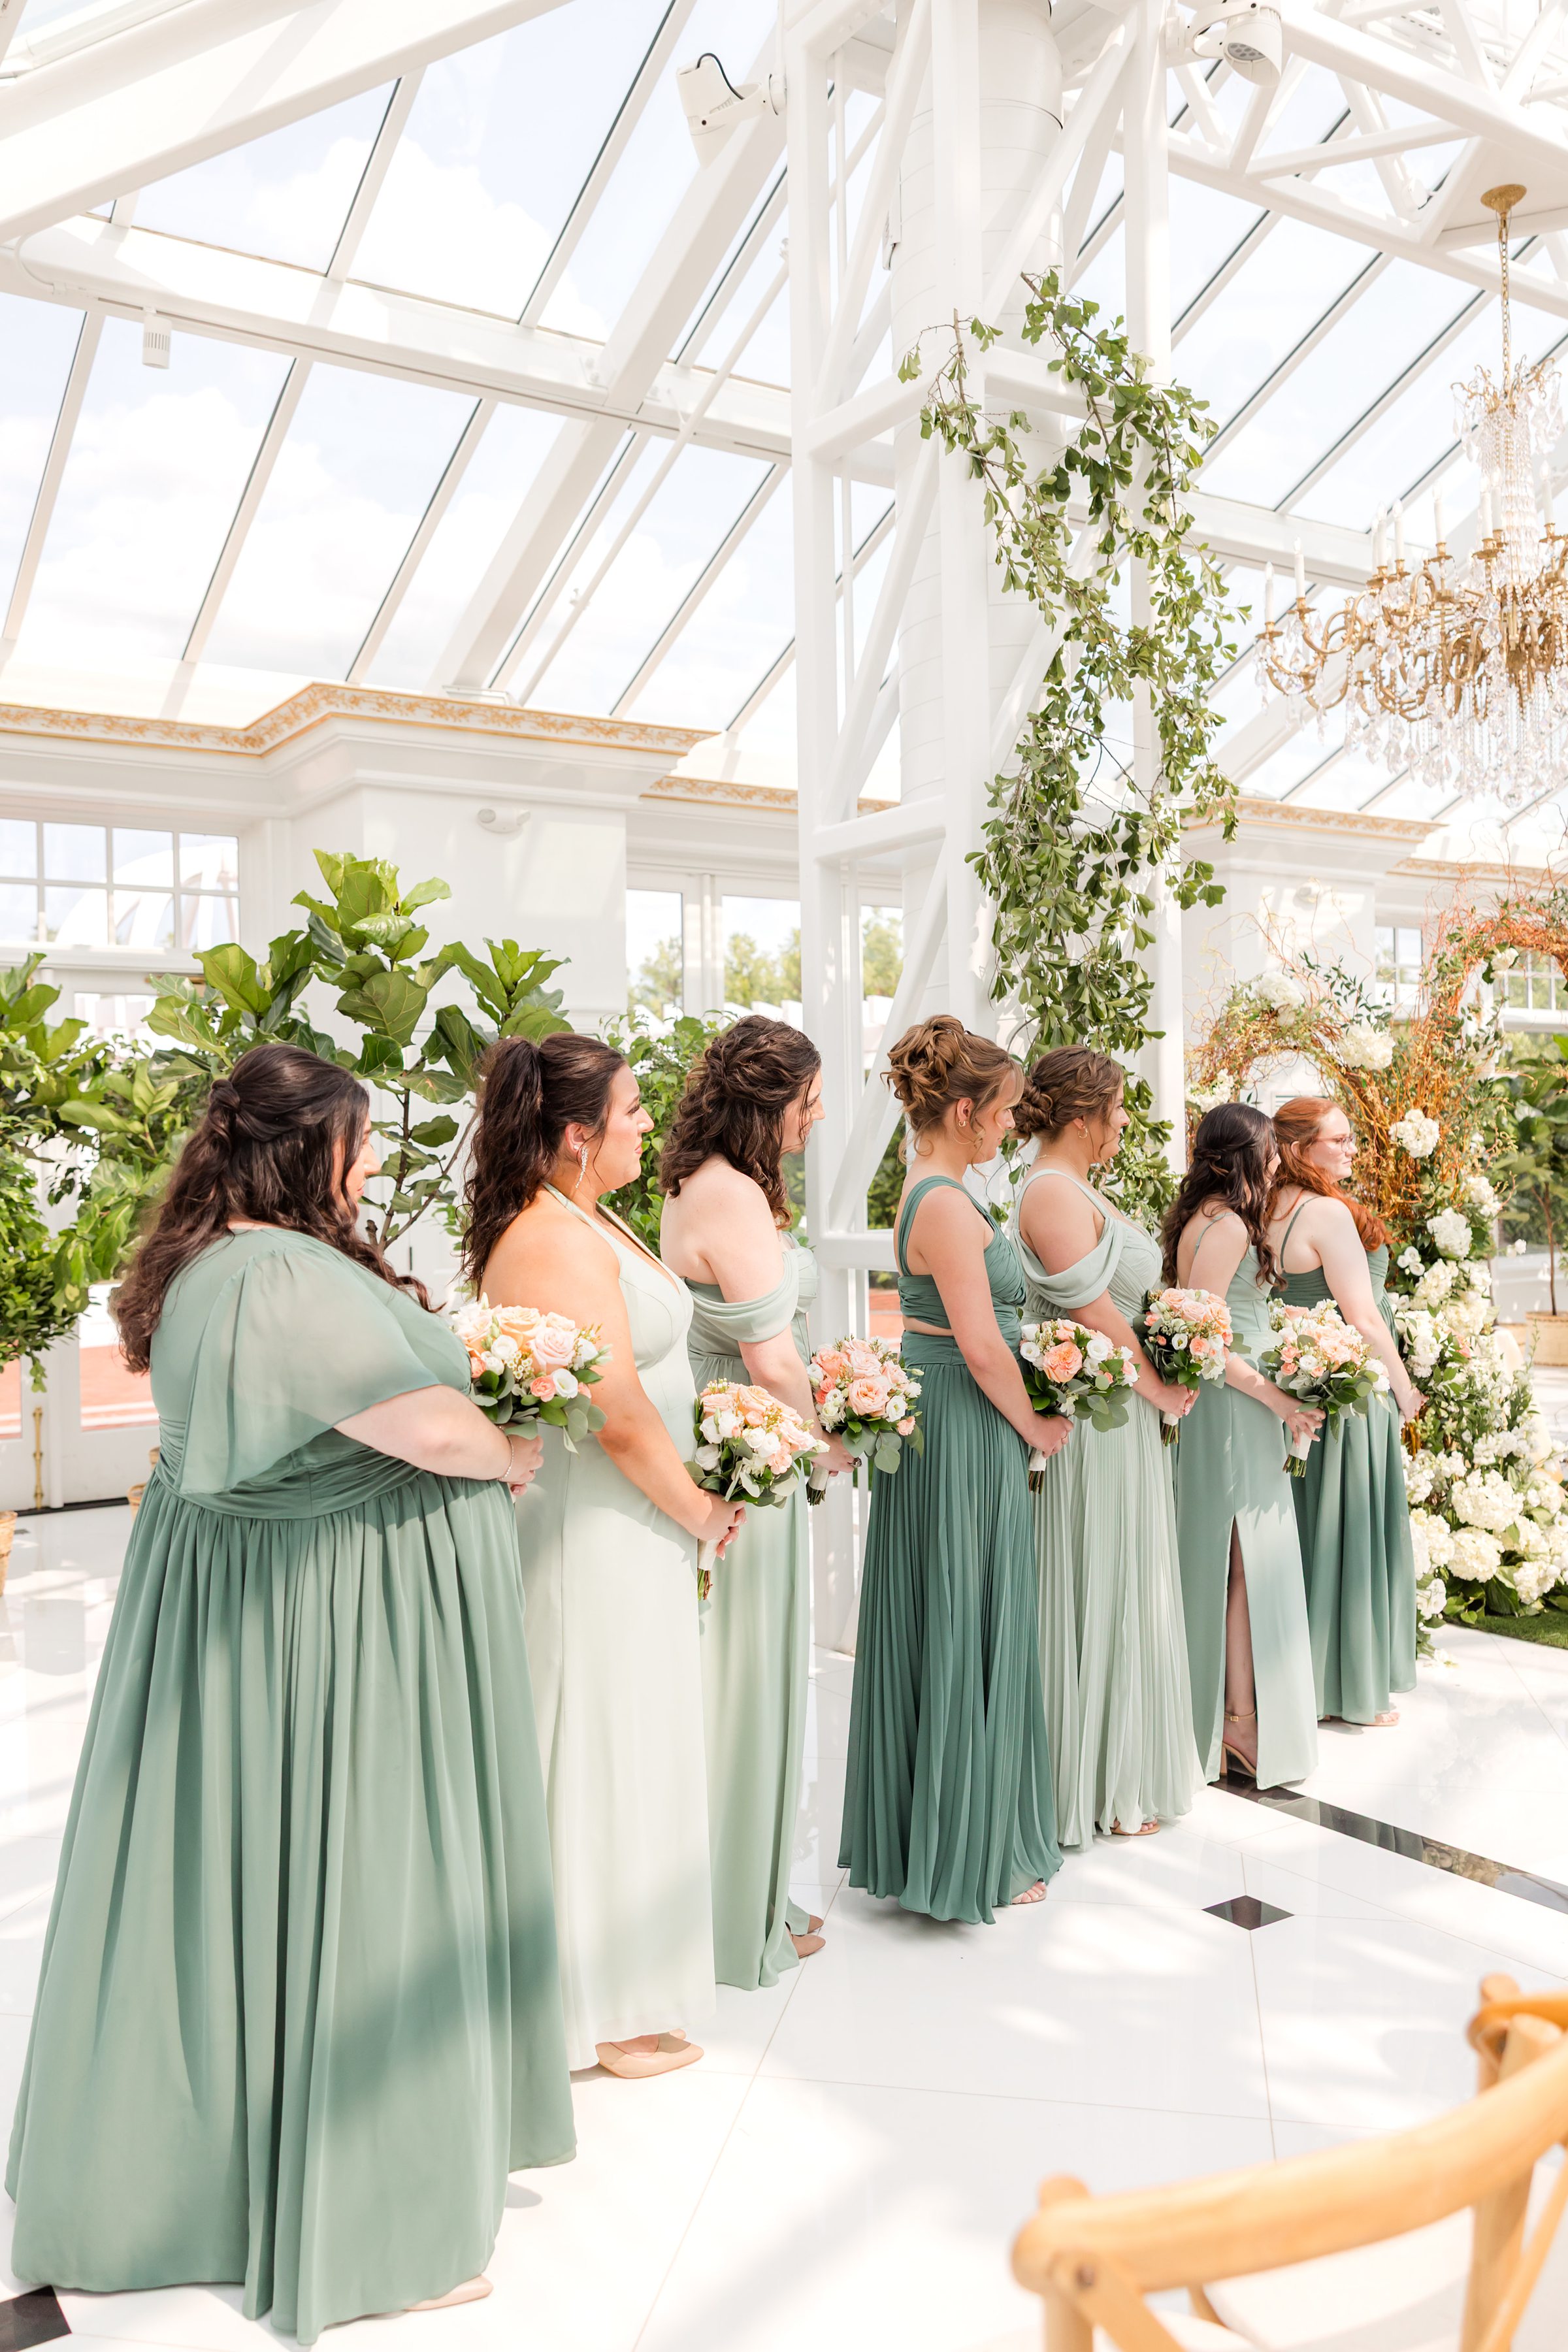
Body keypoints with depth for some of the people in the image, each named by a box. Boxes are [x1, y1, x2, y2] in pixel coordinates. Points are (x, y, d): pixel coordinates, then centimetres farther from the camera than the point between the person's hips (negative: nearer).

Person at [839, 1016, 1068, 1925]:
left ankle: (918, 1838, 30)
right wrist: (1036, 1425, -7)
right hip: (966, 1435, -10)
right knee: (966, 1633, 1)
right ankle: (970, 1856, 15)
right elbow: (982, 1346, -21)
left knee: (935, 1628, 17)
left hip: (937, 1430, 10)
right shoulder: (948, 1205, -19)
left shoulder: (932, 1194, 12)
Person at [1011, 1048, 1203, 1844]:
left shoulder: (1074, 1189, 14)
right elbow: (1096, 1315, -21)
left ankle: (1123, 1770, 29)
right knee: (1096, 1590, 0)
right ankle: (1096, 1787, 13)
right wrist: (1161, 1390, -10)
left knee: (1123, 1589, 16)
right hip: (1092, 1416, -10)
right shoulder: (1053, 1191, -18)